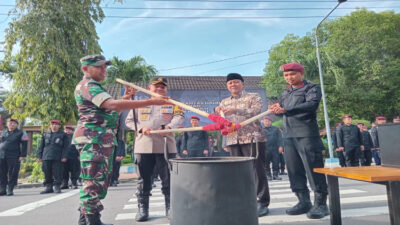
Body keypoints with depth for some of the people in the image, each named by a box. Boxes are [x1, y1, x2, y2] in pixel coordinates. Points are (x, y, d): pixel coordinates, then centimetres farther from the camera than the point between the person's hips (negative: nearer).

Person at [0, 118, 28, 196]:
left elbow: (24, 145, -2)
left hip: (13, 157, -4)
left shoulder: (21, 133, 3)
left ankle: (10, 190, 7)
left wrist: (22, 155, -10)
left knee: (12, 174, -2)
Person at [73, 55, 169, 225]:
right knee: (94, 181, -9)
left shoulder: (93, 86, 25)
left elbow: (108, 110, 26)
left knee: (101, 180, 15)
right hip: (93, 139, -11)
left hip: (103, 140, 11)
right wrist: (150, 102, -31)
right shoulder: (88, 85, -11)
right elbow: (112, 104, -28)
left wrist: (124, 99, 9)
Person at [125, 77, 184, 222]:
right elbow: (129, 121, 13)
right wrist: (141, 128, -7)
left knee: (168, 179, 5)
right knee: (143, 180, 7)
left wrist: (169, 126, -27)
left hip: (166, 147, -1)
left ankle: (170, 207, 18)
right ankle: (142, 208, 19)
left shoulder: (173, 104, 11)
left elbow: (179, 117, -6)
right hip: (143, 147, 1)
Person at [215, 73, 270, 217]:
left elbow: (256, 112, -13)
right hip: (233, 140, 5)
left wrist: (236, 110, -26)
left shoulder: (253, 97, 4)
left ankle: (262, 203, 6)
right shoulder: (224, 102, 18)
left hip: (252, 138, -5)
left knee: (257, 171, -3)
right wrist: (217, 112, -7)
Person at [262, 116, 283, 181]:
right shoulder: (261, 130, 9)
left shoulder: (275, 129, 11)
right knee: (266, 163, 0)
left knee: (276, 162, 3)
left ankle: (275, 175, 12)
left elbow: (279, 138, 7)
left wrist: (280, 146, -4)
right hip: (266, 149, -1)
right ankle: (268, 175, 9)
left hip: (275, 148, 1)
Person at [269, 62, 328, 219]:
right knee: (294, 171, 6)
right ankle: (304, 202, 17)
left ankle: (320, 203, 6)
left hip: (306, 135, -6)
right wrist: (276, 109, -2)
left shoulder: (311, 88, 2)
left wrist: (285, 110, -26)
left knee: (313, 169, -5)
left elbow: (312, 104, -16)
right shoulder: (285, 93, 22)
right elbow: (281, 111, 24)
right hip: (288, 136, 6)